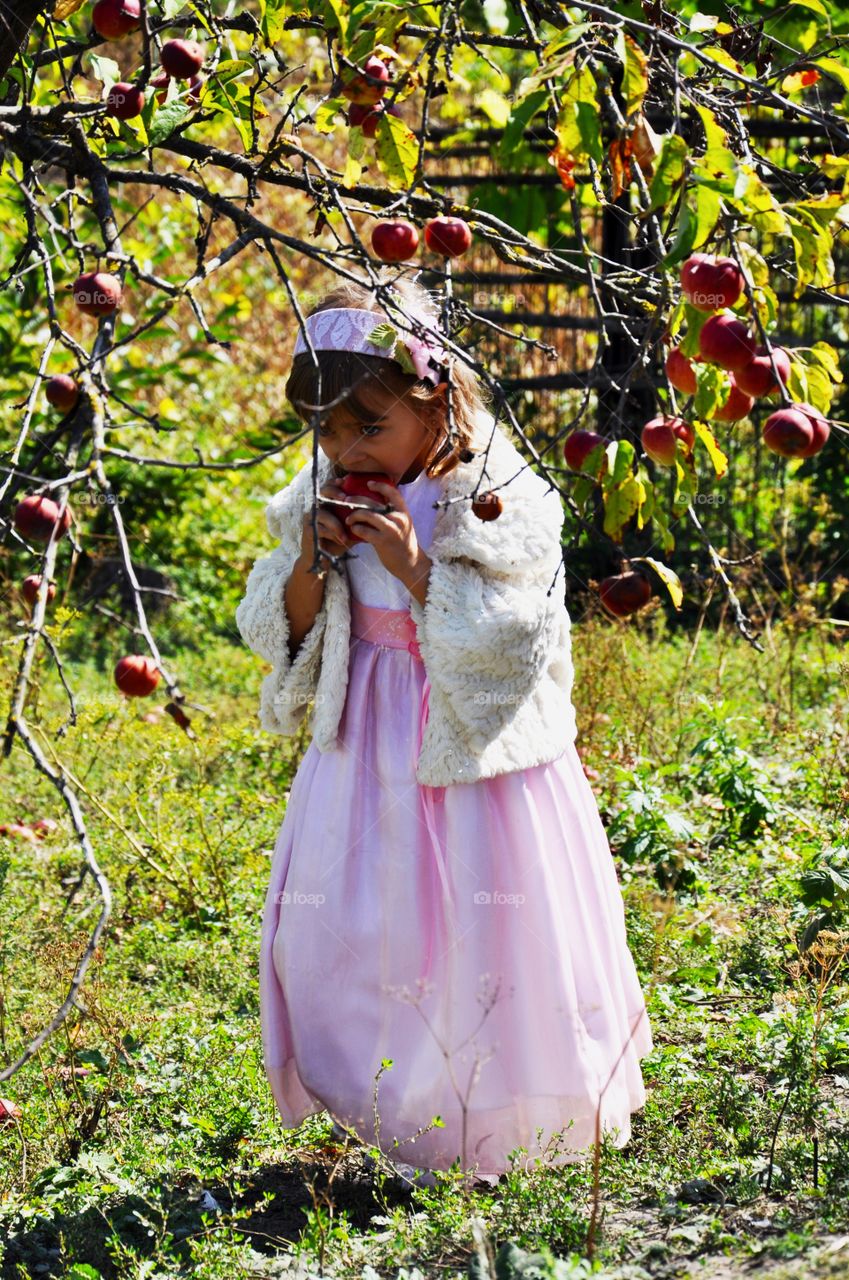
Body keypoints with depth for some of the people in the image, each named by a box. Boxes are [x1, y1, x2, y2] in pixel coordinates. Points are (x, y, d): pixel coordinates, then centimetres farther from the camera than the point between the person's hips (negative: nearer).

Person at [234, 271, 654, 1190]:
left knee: (480, 936, 0)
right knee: (330, 935, 7)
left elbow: (508, 638, -20)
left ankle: (495, 1134, 18)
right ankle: (388, 1116, 23)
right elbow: (278, 634, 7)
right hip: (367, 756, 5)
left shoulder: (499, 503, -13)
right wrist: (310, 564, -12)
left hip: (475, 755, -5)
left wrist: (415, 569, -24)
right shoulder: (323, 503, 3)